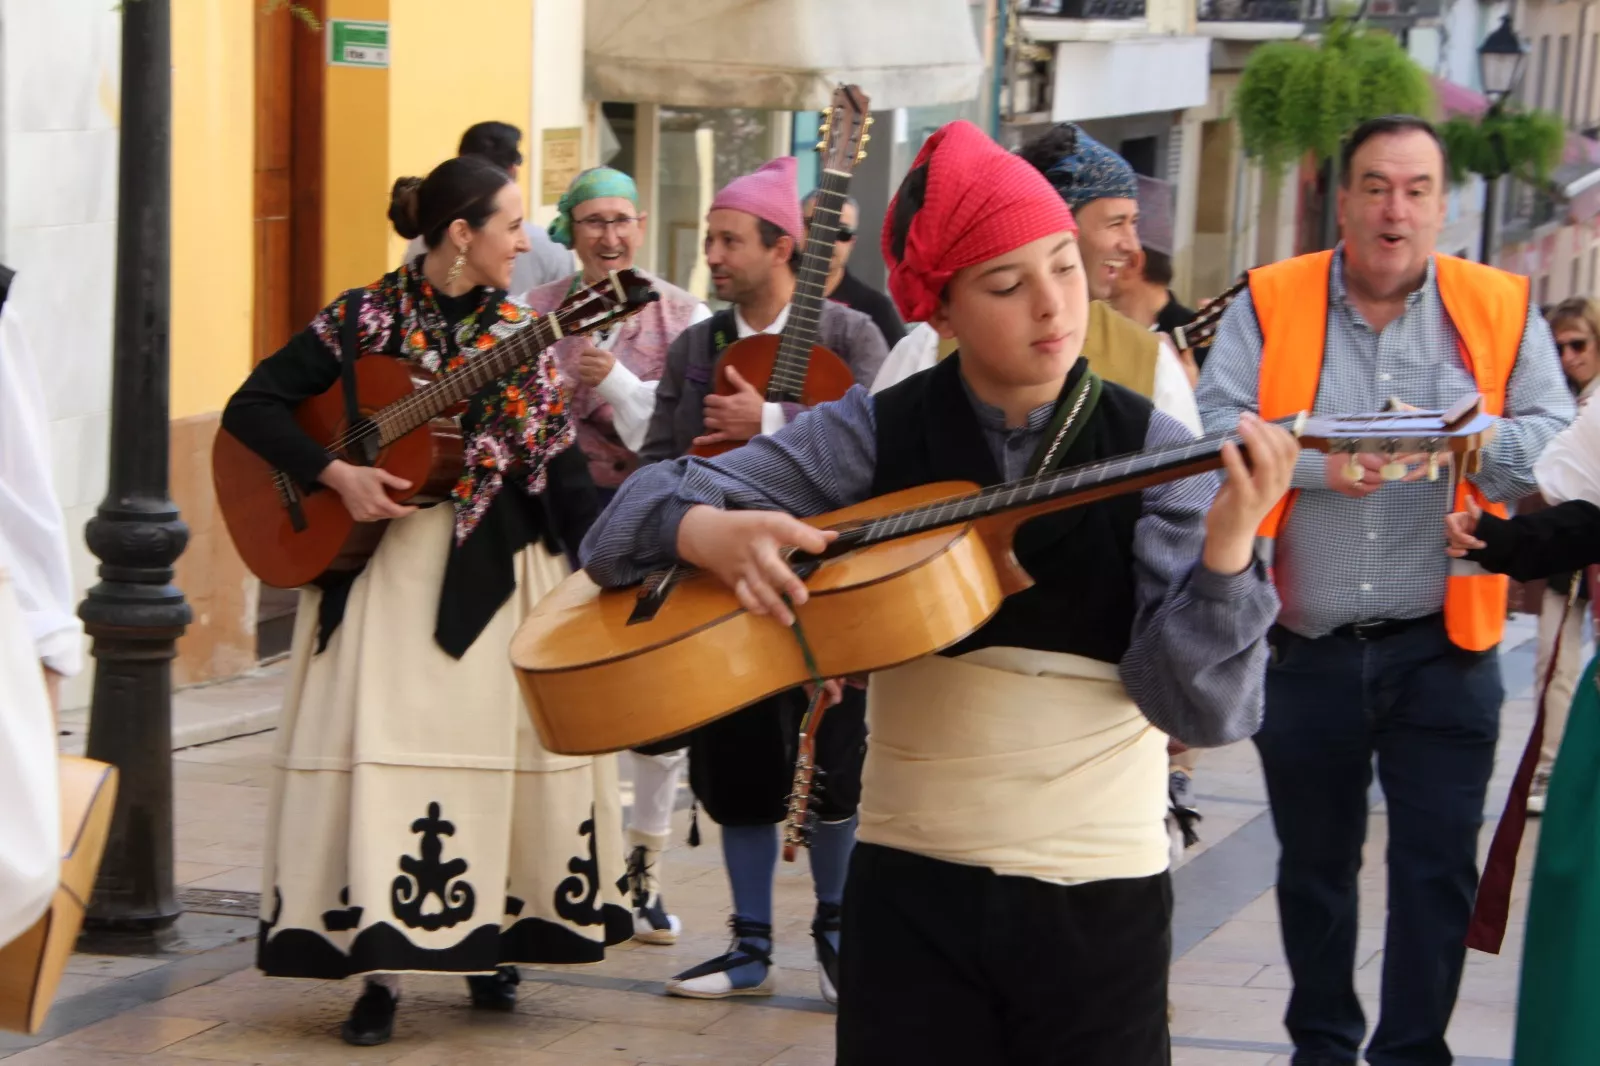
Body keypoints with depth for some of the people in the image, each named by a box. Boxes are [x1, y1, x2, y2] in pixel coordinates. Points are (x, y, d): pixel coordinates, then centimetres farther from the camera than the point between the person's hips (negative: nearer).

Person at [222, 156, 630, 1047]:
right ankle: (381, 965, -2)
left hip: (497, 572, 2)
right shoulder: (366, 318, -2)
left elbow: (563, 466, 4)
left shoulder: (519, 335, 5)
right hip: (380, 565, -2)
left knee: (502, 753, 1)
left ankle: (492, 942, 16)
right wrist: (335, 473, -15)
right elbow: (253, 407, -3)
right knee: (379, 752, -7)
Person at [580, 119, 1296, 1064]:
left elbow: (1199, 707, -12)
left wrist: (1228, 547, -28)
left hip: (1097, 894, -1)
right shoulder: (874, 434, 0)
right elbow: (650, 505, -1)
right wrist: (711, 532, -22)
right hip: (910, 882, 1)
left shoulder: (1152, 453, -4)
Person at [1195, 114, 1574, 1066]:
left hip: (1442, 648, -1)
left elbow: (1558, 446, -5)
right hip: (1306, 648, 1)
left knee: (1437, 866, -2)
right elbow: (1214, 435, -10)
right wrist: (1319, 463, -24)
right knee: (1314, 862, 14)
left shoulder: (1502, 312, 2)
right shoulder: (1269, 306, 0)